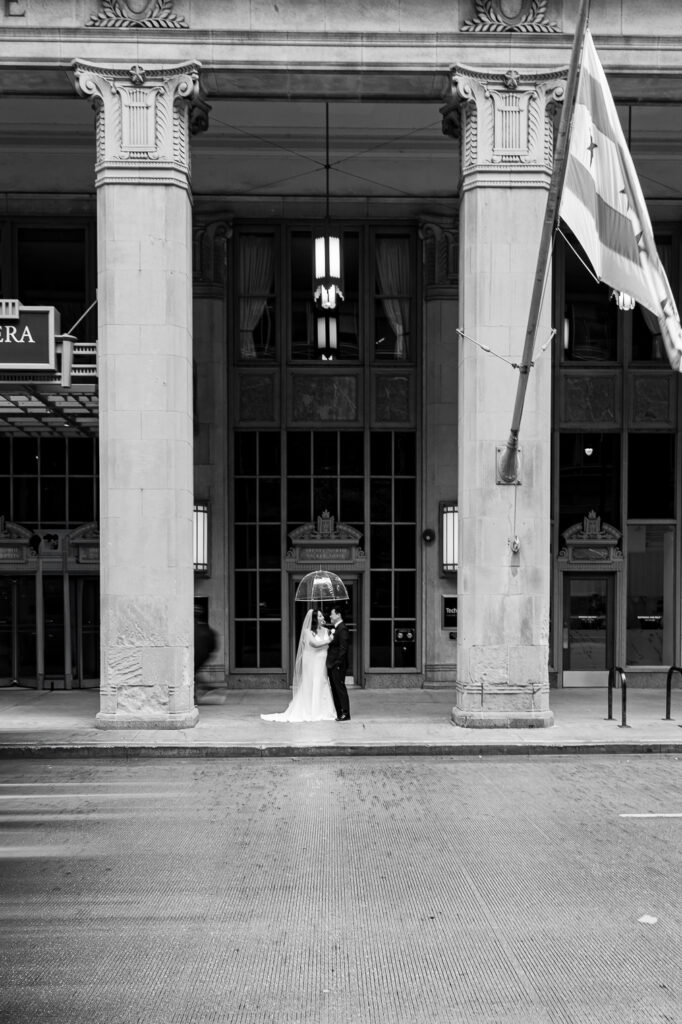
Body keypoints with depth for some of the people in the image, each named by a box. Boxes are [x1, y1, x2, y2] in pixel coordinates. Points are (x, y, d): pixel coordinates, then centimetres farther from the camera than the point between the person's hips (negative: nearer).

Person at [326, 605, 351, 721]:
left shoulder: (342, 629, -14)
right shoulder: (336, 629, 16)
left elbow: (343, 648, -20)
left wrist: (337, 663, -20)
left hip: (337, 666, -10)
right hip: (332, 666, 10)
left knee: (340, 689, -5)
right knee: (335, 690, 12)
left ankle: (345, 714, 0)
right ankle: (339, 713, 18)